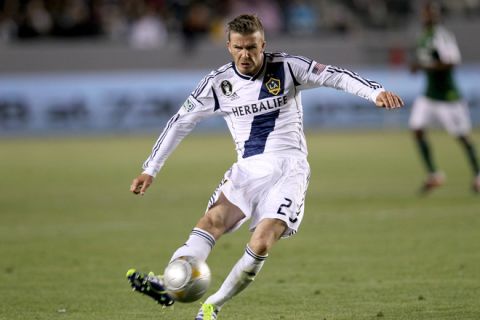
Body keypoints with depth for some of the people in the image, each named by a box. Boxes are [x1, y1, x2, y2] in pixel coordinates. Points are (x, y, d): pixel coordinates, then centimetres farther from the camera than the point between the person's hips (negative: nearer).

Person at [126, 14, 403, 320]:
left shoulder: (286, 67, -2)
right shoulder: (218, 83, 4)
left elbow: (337, 76, -5)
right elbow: (180, 122, 10)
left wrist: (376, 92, -21)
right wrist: (150, 170, 9)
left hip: (288, 168, -2)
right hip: (248, 169, 2)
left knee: (261, 244, -22)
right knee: (213, 220, -25)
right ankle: (167, 285, -44)